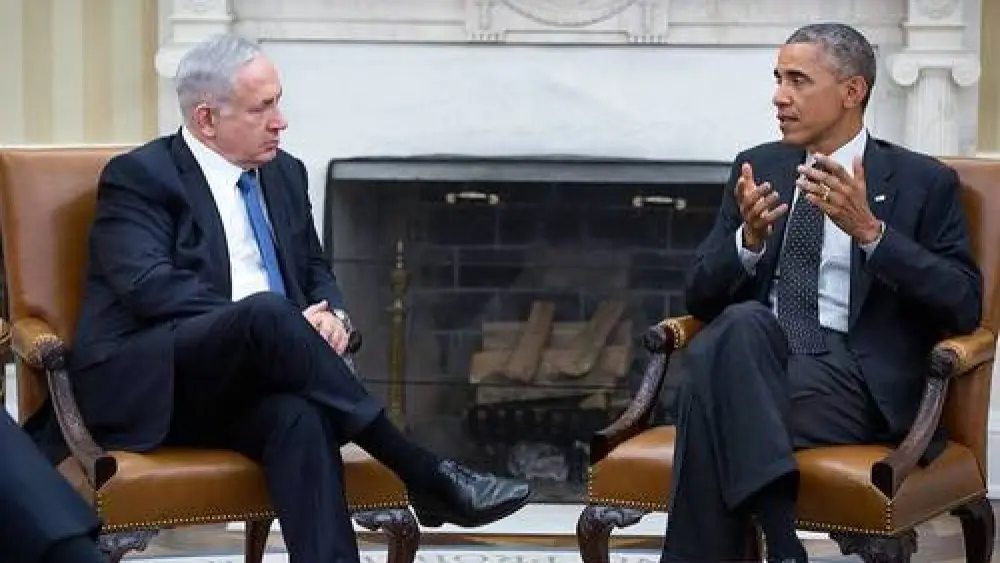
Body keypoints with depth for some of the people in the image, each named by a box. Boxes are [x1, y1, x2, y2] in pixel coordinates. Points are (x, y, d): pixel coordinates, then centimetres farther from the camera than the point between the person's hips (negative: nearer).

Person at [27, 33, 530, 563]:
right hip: (145, 383, -5)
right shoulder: (138, 177, -3)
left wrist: (332, 315, -2)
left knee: (301, 418, -33)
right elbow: (150, 287, -16)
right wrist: (284, 324, -22)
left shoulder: (283, 173, 18)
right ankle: (425, 476, -30)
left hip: (241, 386, 5)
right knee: (268, 313, -34)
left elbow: (316, 271, 24)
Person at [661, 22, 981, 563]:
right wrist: (750, 238, -9)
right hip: (751, 355, 4)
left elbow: (965, 305, -5)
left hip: (857, 381, -3)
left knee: (717, 384, -32)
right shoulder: (758, 168, 16)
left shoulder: (923, 182, 6)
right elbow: (701, 296, 13)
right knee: (745, 324, -34)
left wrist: (869, 230, -16)